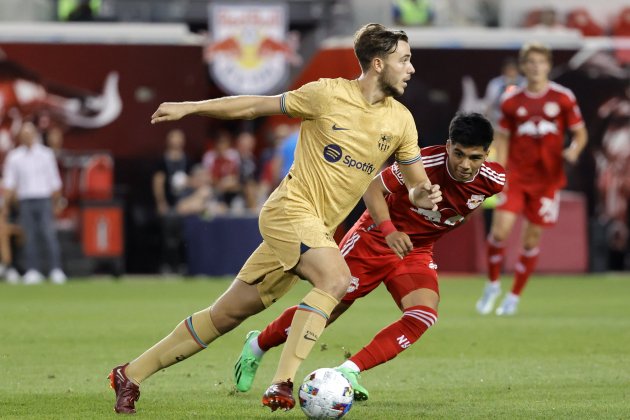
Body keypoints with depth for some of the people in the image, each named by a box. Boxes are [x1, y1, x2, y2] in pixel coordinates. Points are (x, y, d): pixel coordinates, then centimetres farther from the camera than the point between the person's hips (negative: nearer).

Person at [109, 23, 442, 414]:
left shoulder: (401, 120, 5)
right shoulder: (328, 94, -10)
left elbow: (416, 183, 14)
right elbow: (256, 105, 1)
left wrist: (422, 195, -10)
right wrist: (190, 107, 1)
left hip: (318, 229, 6)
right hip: (291, 208, -6)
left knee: (227, 314, 7)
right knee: (336, 278, -31)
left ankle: (131, 375, 16)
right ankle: (282, 385, -31)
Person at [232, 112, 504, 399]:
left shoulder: (493, 181, -16)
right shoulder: (426, 163, -28)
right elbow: (374, 188, -16)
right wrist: (389, 230, -32)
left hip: (416, 251, 4)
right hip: (374, 240, -4)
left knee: (424, 315, -24)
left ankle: (348, 371, -21)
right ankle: (258, 344, 29)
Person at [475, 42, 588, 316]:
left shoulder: (563, 98, -3)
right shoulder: (511, 101, 1)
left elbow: (580, 132, 4)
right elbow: (502, 138, 8)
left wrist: (574, 150, -18)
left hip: (548, 178, 0)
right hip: (516, 177, 0)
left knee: (532, 239, 2)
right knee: (500, 230, -13)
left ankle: (514, 296, 17)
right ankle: (493, 285, 11)